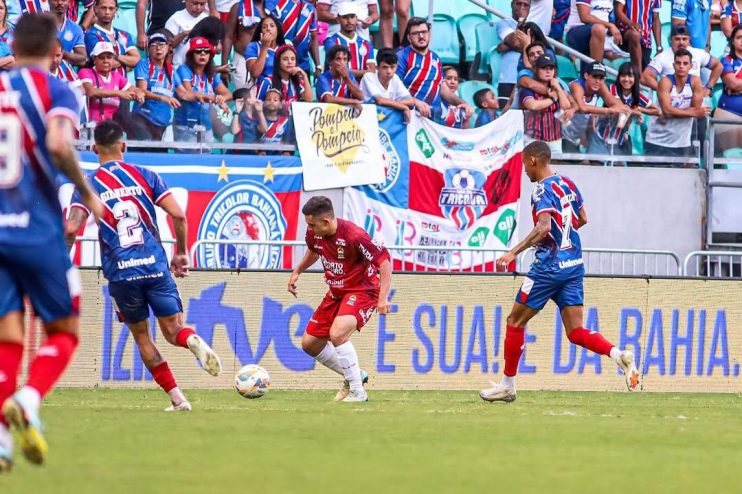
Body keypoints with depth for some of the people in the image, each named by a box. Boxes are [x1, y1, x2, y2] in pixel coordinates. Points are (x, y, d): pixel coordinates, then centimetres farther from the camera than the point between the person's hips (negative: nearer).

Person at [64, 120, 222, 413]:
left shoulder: (87, 185, 1)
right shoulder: (144, 175, 6)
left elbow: (71, 229, -11)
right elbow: (178, 216, -1)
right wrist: (181, 253, 13)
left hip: (121, 273, -1)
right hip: (156, 266, 1)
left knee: (141, 336, 14)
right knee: (173, 331, 7)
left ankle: (177, 399, 6)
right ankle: (194, 341, -31)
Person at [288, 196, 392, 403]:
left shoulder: (354, 236, -28)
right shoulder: (315, 234, -6)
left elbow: (384, 260, -23)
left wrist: (383, 298, -29)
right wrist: (297, 272, 17)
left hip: (362, 291, -8)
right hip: (336, 293, 8)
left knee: (337, 334, -32)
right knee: (309, 343, 6)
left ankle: (357, 391, -20)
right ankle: (354, 376, 23)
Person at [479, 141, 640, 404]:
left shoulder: (543, 190, -13)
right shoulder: (568, 185, 12)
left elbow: (543, 227, -27)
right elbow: (582, 219, 23)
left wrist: (513, 253, -30)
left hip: (549, 268, -8)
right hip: (574, 265, 8)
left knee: (516, 321, 6)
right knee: (576, 331, 3)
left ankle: (507, 386, 12)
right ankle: (619, 355, -22)